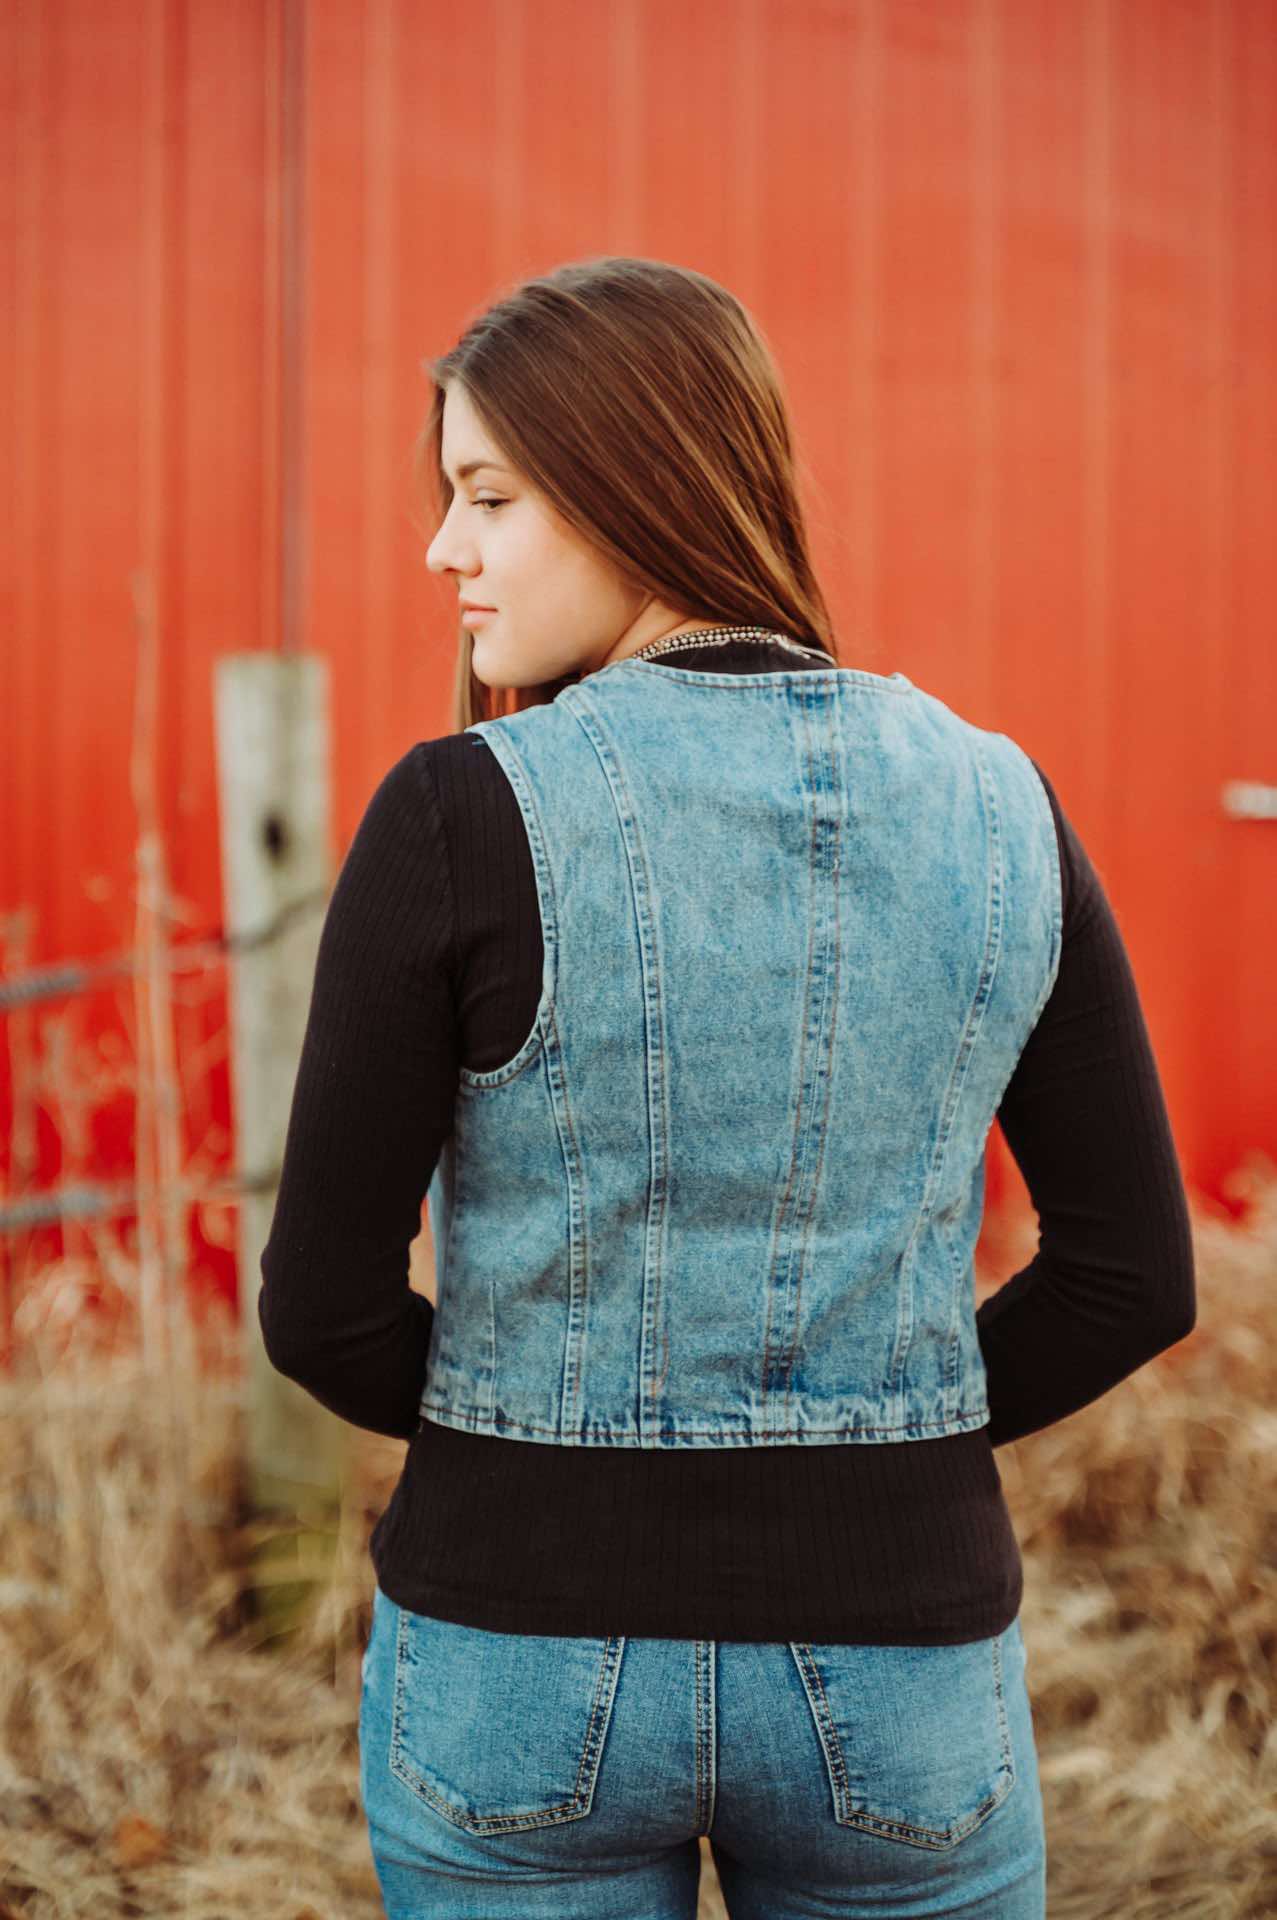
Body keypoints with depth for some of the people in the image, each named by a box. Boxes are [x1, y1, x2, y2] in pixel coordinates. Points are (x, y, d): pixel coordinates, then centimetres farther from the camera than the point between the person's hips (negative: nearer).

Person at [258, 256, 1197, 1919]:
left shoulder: (459, 819, -15)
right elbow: (1133, 1271, 0)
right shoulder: (996, 808, -4)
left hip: (529, 1672, -2)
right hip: (893, 1683, 2)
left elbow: (329, 1304, -9)